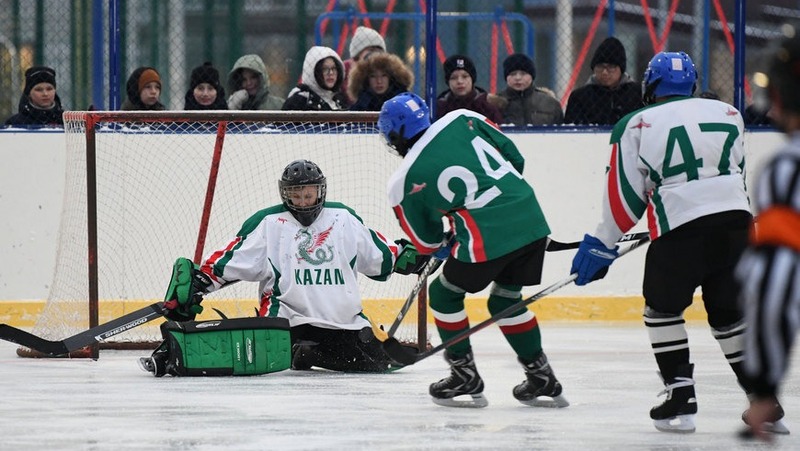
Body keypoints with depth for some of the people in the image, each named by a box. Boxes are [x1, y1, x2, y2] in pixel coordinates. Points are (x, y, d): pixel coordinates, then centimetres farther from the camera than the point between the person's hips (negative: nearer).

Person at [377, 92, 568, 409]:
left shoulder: (405, 182, 2)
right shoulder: (462, 120, 9)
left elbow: (425, 241, 13)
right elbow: (514, 158, 15)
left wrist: (444, 246, 35)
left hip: (487, 239, -6)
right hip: (531, 218, 6)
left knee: (445, 295, 19)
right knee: (505, 299, 25)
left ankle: (465, 379, 19)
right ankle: (542, 380, 26)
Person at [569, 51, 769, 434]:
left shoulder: (636, 126, 5)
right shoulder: (728, 115, 15)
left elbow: (625, 195, 5)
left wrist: (601, 245, 15)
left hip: (681, 229, -4)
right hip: (737, 219, 4)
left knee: (663, 309, 15)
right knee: (731, 313, 17)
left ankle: (680, 398, 7)